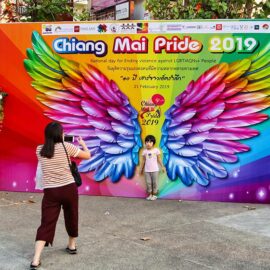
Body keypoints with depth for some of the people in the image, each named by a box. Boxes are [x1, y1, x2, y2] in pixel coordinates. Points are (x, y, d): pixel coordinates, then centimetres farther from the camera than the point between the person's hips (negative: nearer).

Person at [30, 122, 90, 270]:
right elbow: (87, 155, 3)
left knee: (46, 223, 0)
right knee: (71, 218, 22)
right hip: (69, 188, -1)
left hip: (50, 191, 1)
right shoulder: (66, 146, -4)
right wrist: (82, 143, 21)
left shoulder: (39, 150, 3)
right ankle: (72, 246, 41)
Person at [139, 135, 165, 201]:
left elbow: (159, 159, 1)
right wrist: (141, 169, 10)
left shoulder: (156, 150, -5)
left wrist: (162, 167, -1)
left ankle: (154, 195, 14)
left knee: (155, 182, 3)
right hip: (147, 170, 2)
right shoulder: (144, 151, 0)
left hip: (155, 170, -2)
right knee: (148, 183, 5)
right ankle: (149, 195, 16)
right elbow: (143, 161, 8)